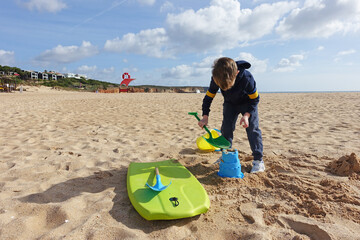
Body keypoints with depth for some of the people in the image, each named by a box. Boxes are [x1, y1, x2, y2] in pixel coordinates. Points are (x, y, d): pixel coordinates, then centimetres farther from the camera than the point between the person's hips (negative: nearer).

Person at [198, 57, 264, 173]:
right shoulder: (216, 79, -28)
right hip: (230, 104, 3)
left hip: (247, 103, -3)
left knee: (252, 128, -13)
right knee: (226, 128, -1)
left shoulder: (247, 78, -37)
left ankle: (258, 160, -6)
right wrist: (205, 116, -22)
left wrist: (247, 115, -35)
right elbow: (208, 97, -14)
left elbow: (255, 99, -22)